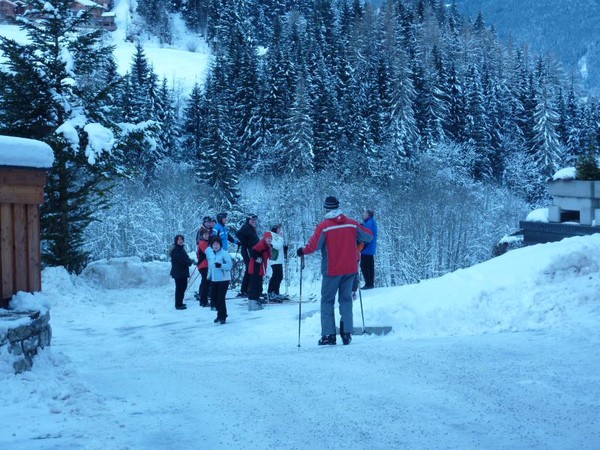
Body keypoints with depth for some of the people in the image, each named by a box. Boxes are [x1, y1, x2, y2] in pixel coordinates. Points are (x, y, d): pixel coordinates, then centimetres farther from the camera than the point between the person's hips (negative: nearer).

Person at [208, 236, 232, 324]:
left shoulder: (224, 253, -10)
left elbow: (229, 265, -16)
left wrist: (221, 265, -29)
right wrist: (210, 275, 20)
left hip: (223, 279, -7)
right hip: (214, 280, 7)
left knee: (221, 298, -9)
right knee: (213, 298, 9)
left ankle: (222, 316, 4)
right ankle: (220, 314, 29)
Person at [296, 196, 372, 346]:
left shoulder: (323, 226, -12)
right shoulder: (352, 224, -1)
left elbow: (313, 246, -17)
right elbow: (368, 237, 5)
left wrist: (302, 251, 1)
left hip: (332, 270, -3)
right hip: (350, 269, 3)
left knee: (327, 301, 7)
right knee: (346, 299, 14)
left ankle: (328, 334, 1)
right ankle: (347, 333, 7)